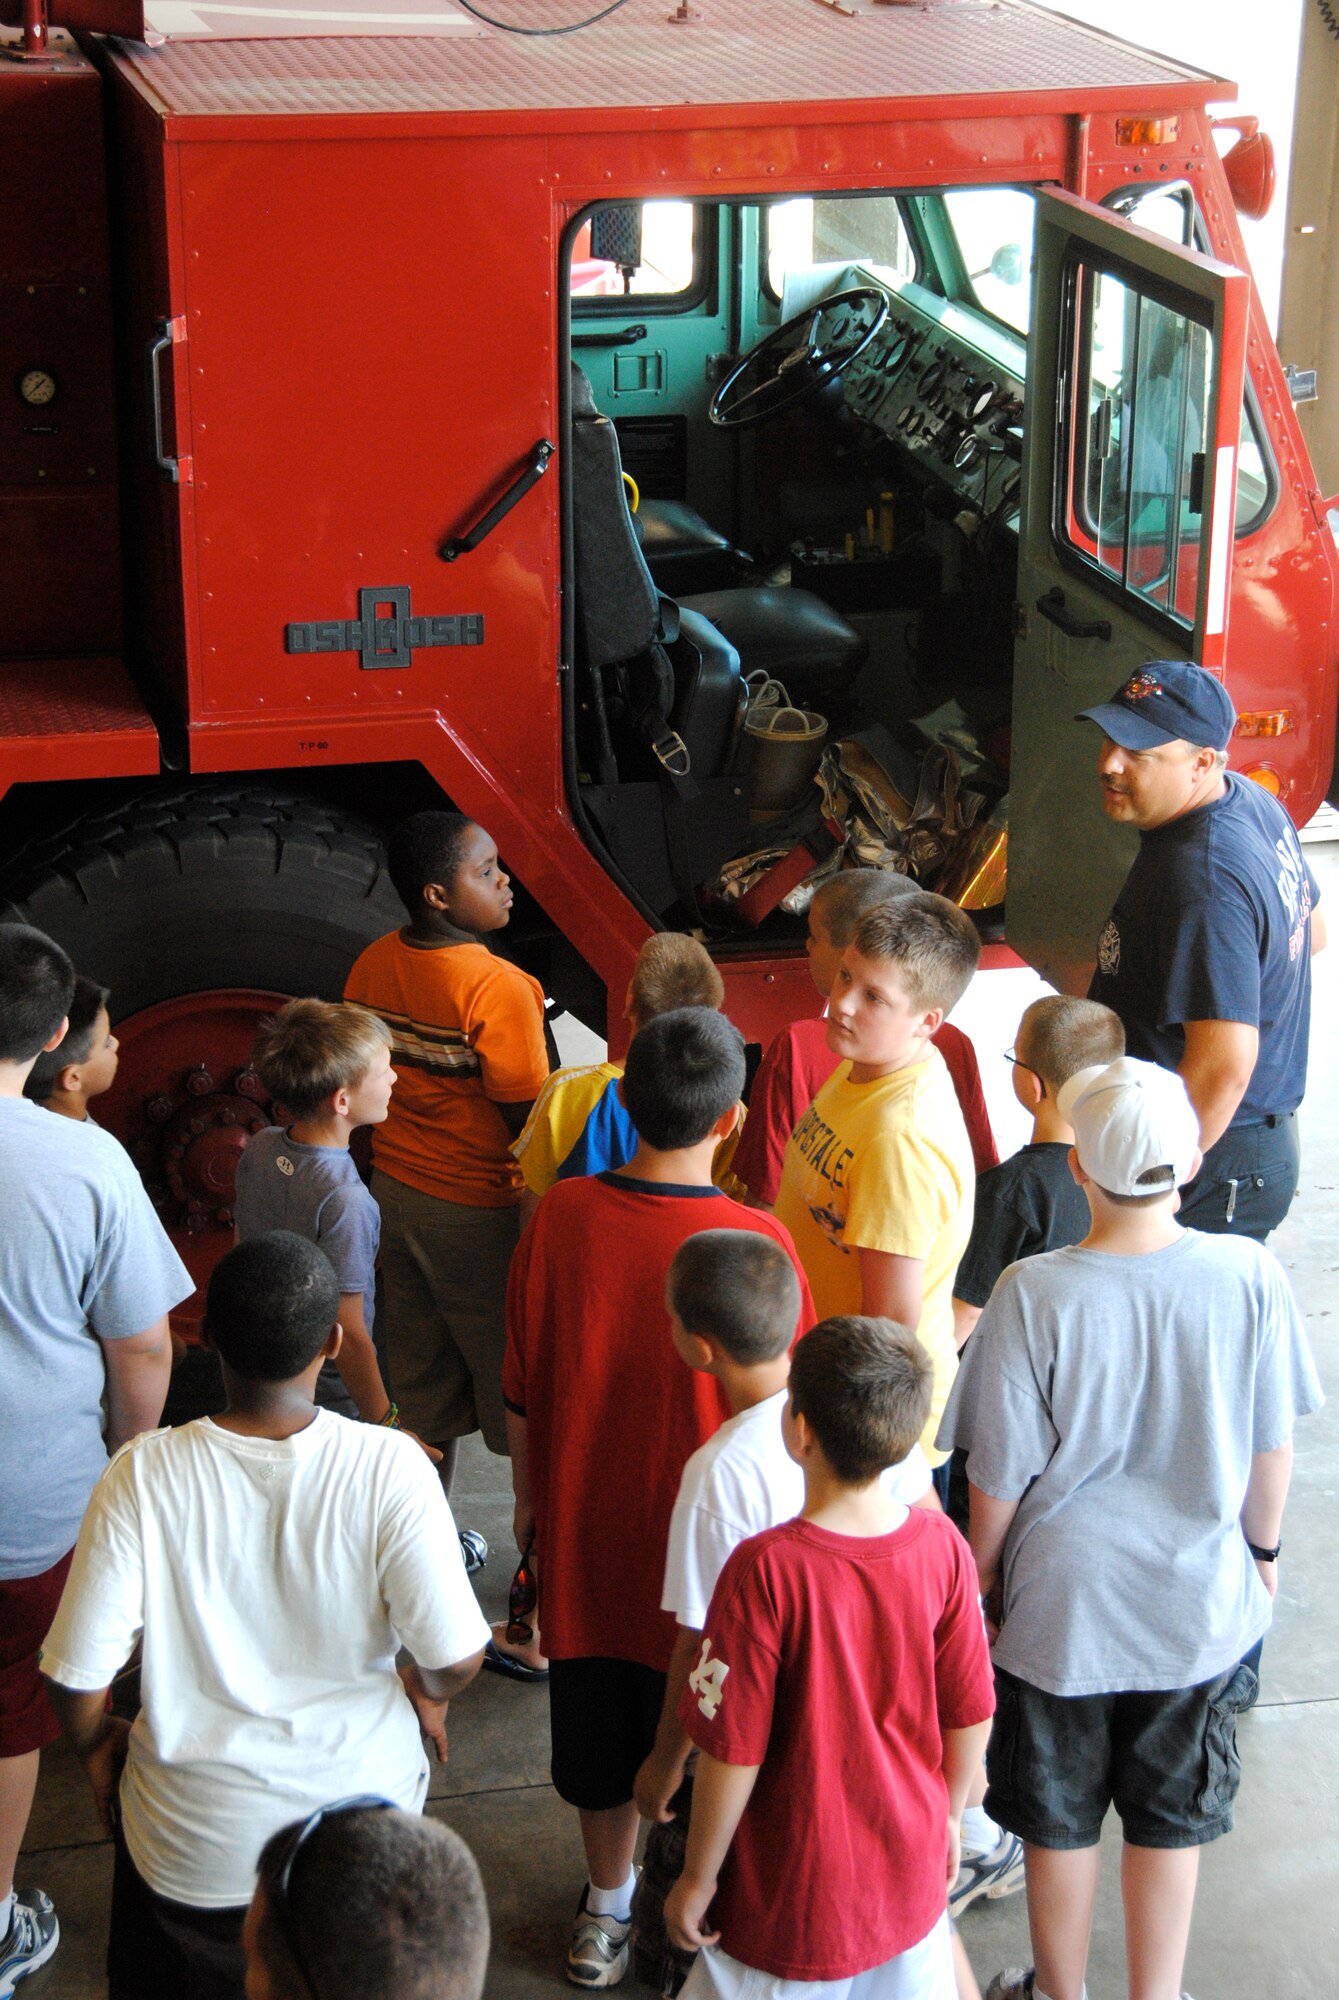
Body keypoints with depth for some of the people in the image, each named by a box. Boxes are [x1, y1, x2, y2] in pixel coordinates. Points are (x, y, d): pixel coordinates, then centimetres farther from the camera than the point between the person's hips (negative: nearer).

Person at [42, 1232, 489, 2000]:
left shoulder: (145, 1475, -21)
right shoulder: (389, 1468, -22)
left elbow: (78, 1671, -16)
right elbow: (455, 1657, -18)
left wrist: (96, 1744, 6)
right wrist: (427, 1694, 6)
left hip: (198, 1842, -1)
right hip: (364, 1802, 1)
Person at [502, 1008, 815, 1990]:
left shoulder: (559, 1217, -13)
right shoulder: (755, 1241, -22)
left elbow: (522, 1389, -2)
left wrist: (531, 1500, 15)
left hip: (583, 1532, 3)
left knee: (599, 1728, 21)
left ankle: (607, 1910, 39)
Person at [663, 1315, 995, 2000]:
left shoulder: (765, 1570, -28)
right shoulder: (941, 1546, -14)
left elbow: (732, 1752, -20)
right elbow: (971, 1715, -2)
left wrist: (698, 1876, -5)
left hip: (792, 1895, -4)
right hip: (910, 1878, 4)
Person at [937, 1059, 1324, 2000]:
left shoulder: (1033, 1294, -23)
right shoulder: (1250, 1277, -17)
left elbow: (1000, 1474, -13)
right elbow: (1273, 1444, -4)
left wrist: (981, 1573, 5)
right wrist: (1262, 1548, 14)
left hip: (1061, 1604, -1)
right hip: (1197, 1603, 2)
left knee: (1059, 1819, 19)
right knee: (1171, 1818, 20)